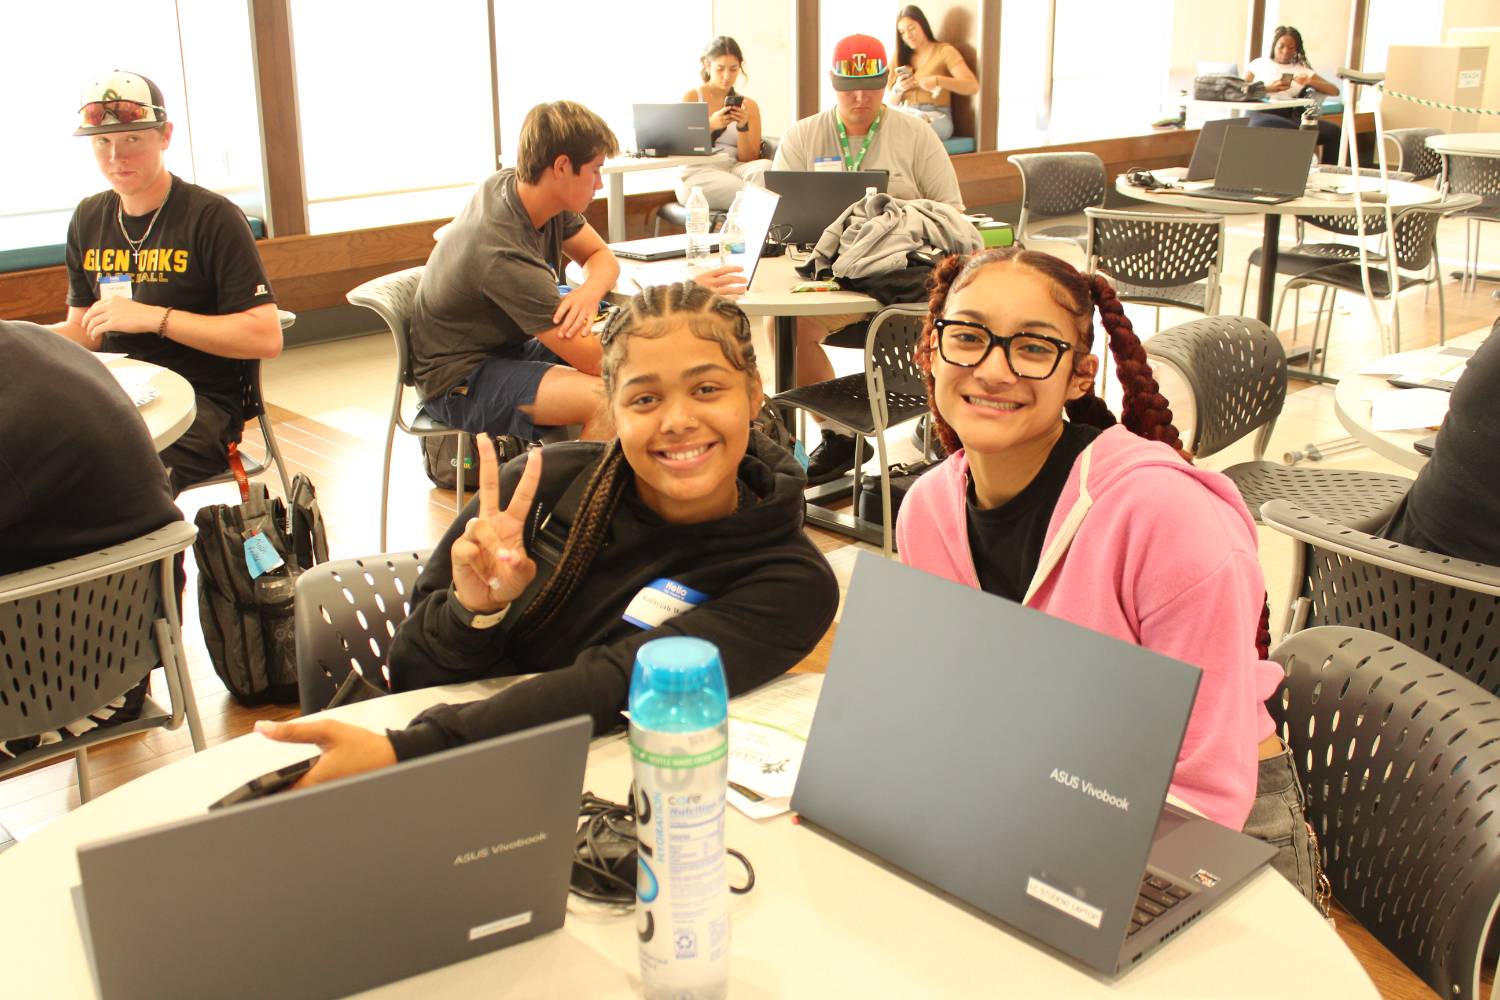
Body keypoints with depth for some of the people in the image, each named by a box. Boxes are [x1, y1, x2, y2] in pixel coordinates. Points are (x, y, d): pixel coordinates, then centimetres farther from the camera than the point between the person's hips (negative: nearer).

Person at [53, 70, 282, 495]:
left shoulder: (212, 217, -5)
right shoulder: (88, 220, 16)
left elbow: (266, 338, -12)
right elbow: (84, 331, 22)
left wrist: (151, 317, -15)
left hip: (201, 403, -6)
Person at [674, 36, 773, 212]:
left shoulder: (749, 106, 12)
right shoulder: (691, 98, 7)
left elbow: (749, 160, 9)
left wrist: (742, 128, -8)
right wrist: (710, 126, -12)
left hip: (734, 170, 3)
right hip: (697, 174, -3)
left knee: (765, 168, -32)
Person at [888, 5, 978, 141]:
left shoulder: (944, 51, 7)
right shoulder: (901, 57, 20)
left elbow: (973, 86, -7)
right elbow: (892, 102, 19)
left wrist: (938, 81, -21)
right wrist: (898, 88, -5)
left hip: (936, 117, -3)